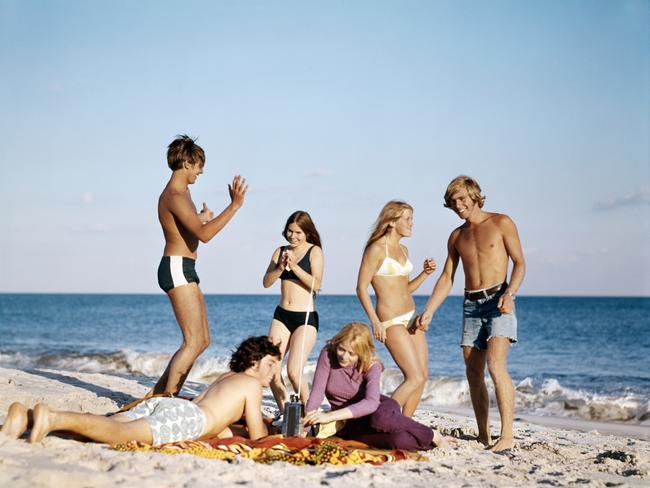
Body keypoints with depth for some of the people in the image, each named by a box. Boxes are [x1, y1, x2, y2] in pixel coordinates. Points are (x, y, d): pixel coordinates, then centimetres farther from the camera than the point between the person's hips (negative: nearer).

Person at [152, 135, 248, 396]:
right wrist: (234, 205, -28)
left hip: (184, 271, 11)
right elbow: (204, 234, -27)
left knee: (203, 340, 12)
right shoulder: (175, 196, -16)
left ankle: (159, 392, 16)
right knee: (193, 342, -13)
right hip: (177, 269, -11)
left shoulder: (181, 192, 18)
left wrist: (201, 218, 44)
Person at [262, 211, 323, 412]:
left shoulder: (314, 251, -3)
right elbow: (266, 282, 5)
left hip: (306, 317, -5)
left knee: (294, 372, -15)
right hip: (281, 315, 5)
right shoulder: (281, 251, 11)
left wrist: (294, 266, -19)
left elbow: (316, 284, -14)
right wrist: (281, 267, -11)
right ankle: (283, 412, 15)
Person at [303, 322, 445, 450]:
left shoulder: (372, 366, -17)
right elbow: (317, 393, -15)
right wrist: (306, 425, -28)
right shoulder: (328, 354, -13)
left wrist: (330, 416, -41)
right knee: (398, 441, -33)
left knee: (380, 419, -41)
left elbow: (371, 403, -33)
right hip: (351, 423, 0)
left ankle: (431, 436, -16)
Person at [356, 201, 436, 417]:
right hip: (391, 320, -9)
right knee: (415, 378, -13)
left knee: (422, 375, 6)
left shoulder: (403, 249, 14)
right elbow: (361, 287, -12)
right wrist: (375, 322, -19)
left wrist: (425, 273, 6)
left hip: (411, 317, 9)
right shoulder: (376, 249, -10)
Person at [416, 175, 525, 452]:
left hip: (498, 300, -6)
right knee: (473, 373, 2)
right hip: (471, 305, 6)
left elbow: (519, 263, -2)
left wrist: (510, 293, -19)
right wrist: (428, 312, 7)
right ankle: (483, 436, 9)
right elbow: (447, 278, 16)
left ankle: (507, 435, -21)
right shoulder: (457, 237, 16)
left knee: (496, 366, -20)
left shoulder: (501, 223, 1)